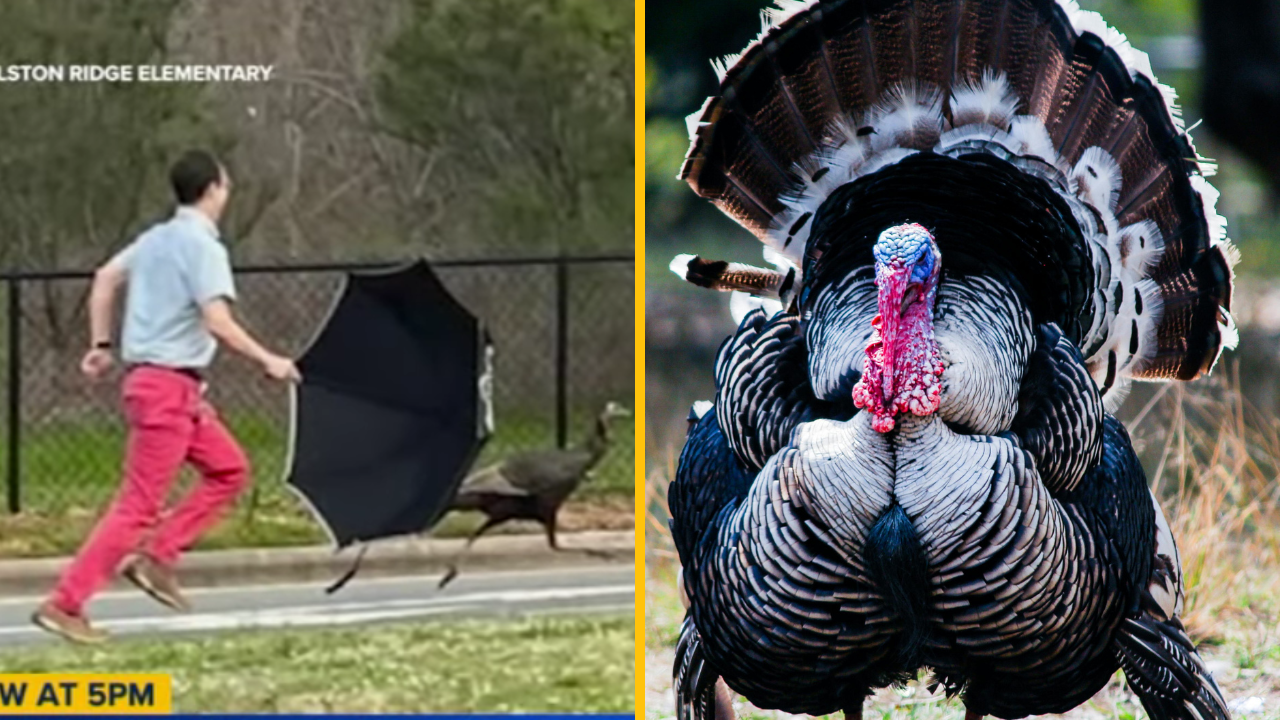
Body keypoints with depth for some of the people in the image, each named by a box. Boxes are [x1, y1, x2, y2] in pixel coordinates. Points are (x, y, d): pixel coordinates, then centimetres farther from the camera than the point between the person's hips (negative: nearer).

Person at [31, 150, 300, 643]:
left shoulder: (157, 238, 12)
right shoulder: (204, 247, -15)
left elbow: (105, 278, 20)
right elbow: (218, 322, -23)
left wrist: (100, 344, 25)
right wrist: (267, 361, -14)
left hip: (180, 389, 10)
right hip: (168, 386, -10)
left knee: (229, 469, 17)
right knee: (138, 504, -8)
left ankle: (156, 556, 10)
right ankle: (64, 604, -9)